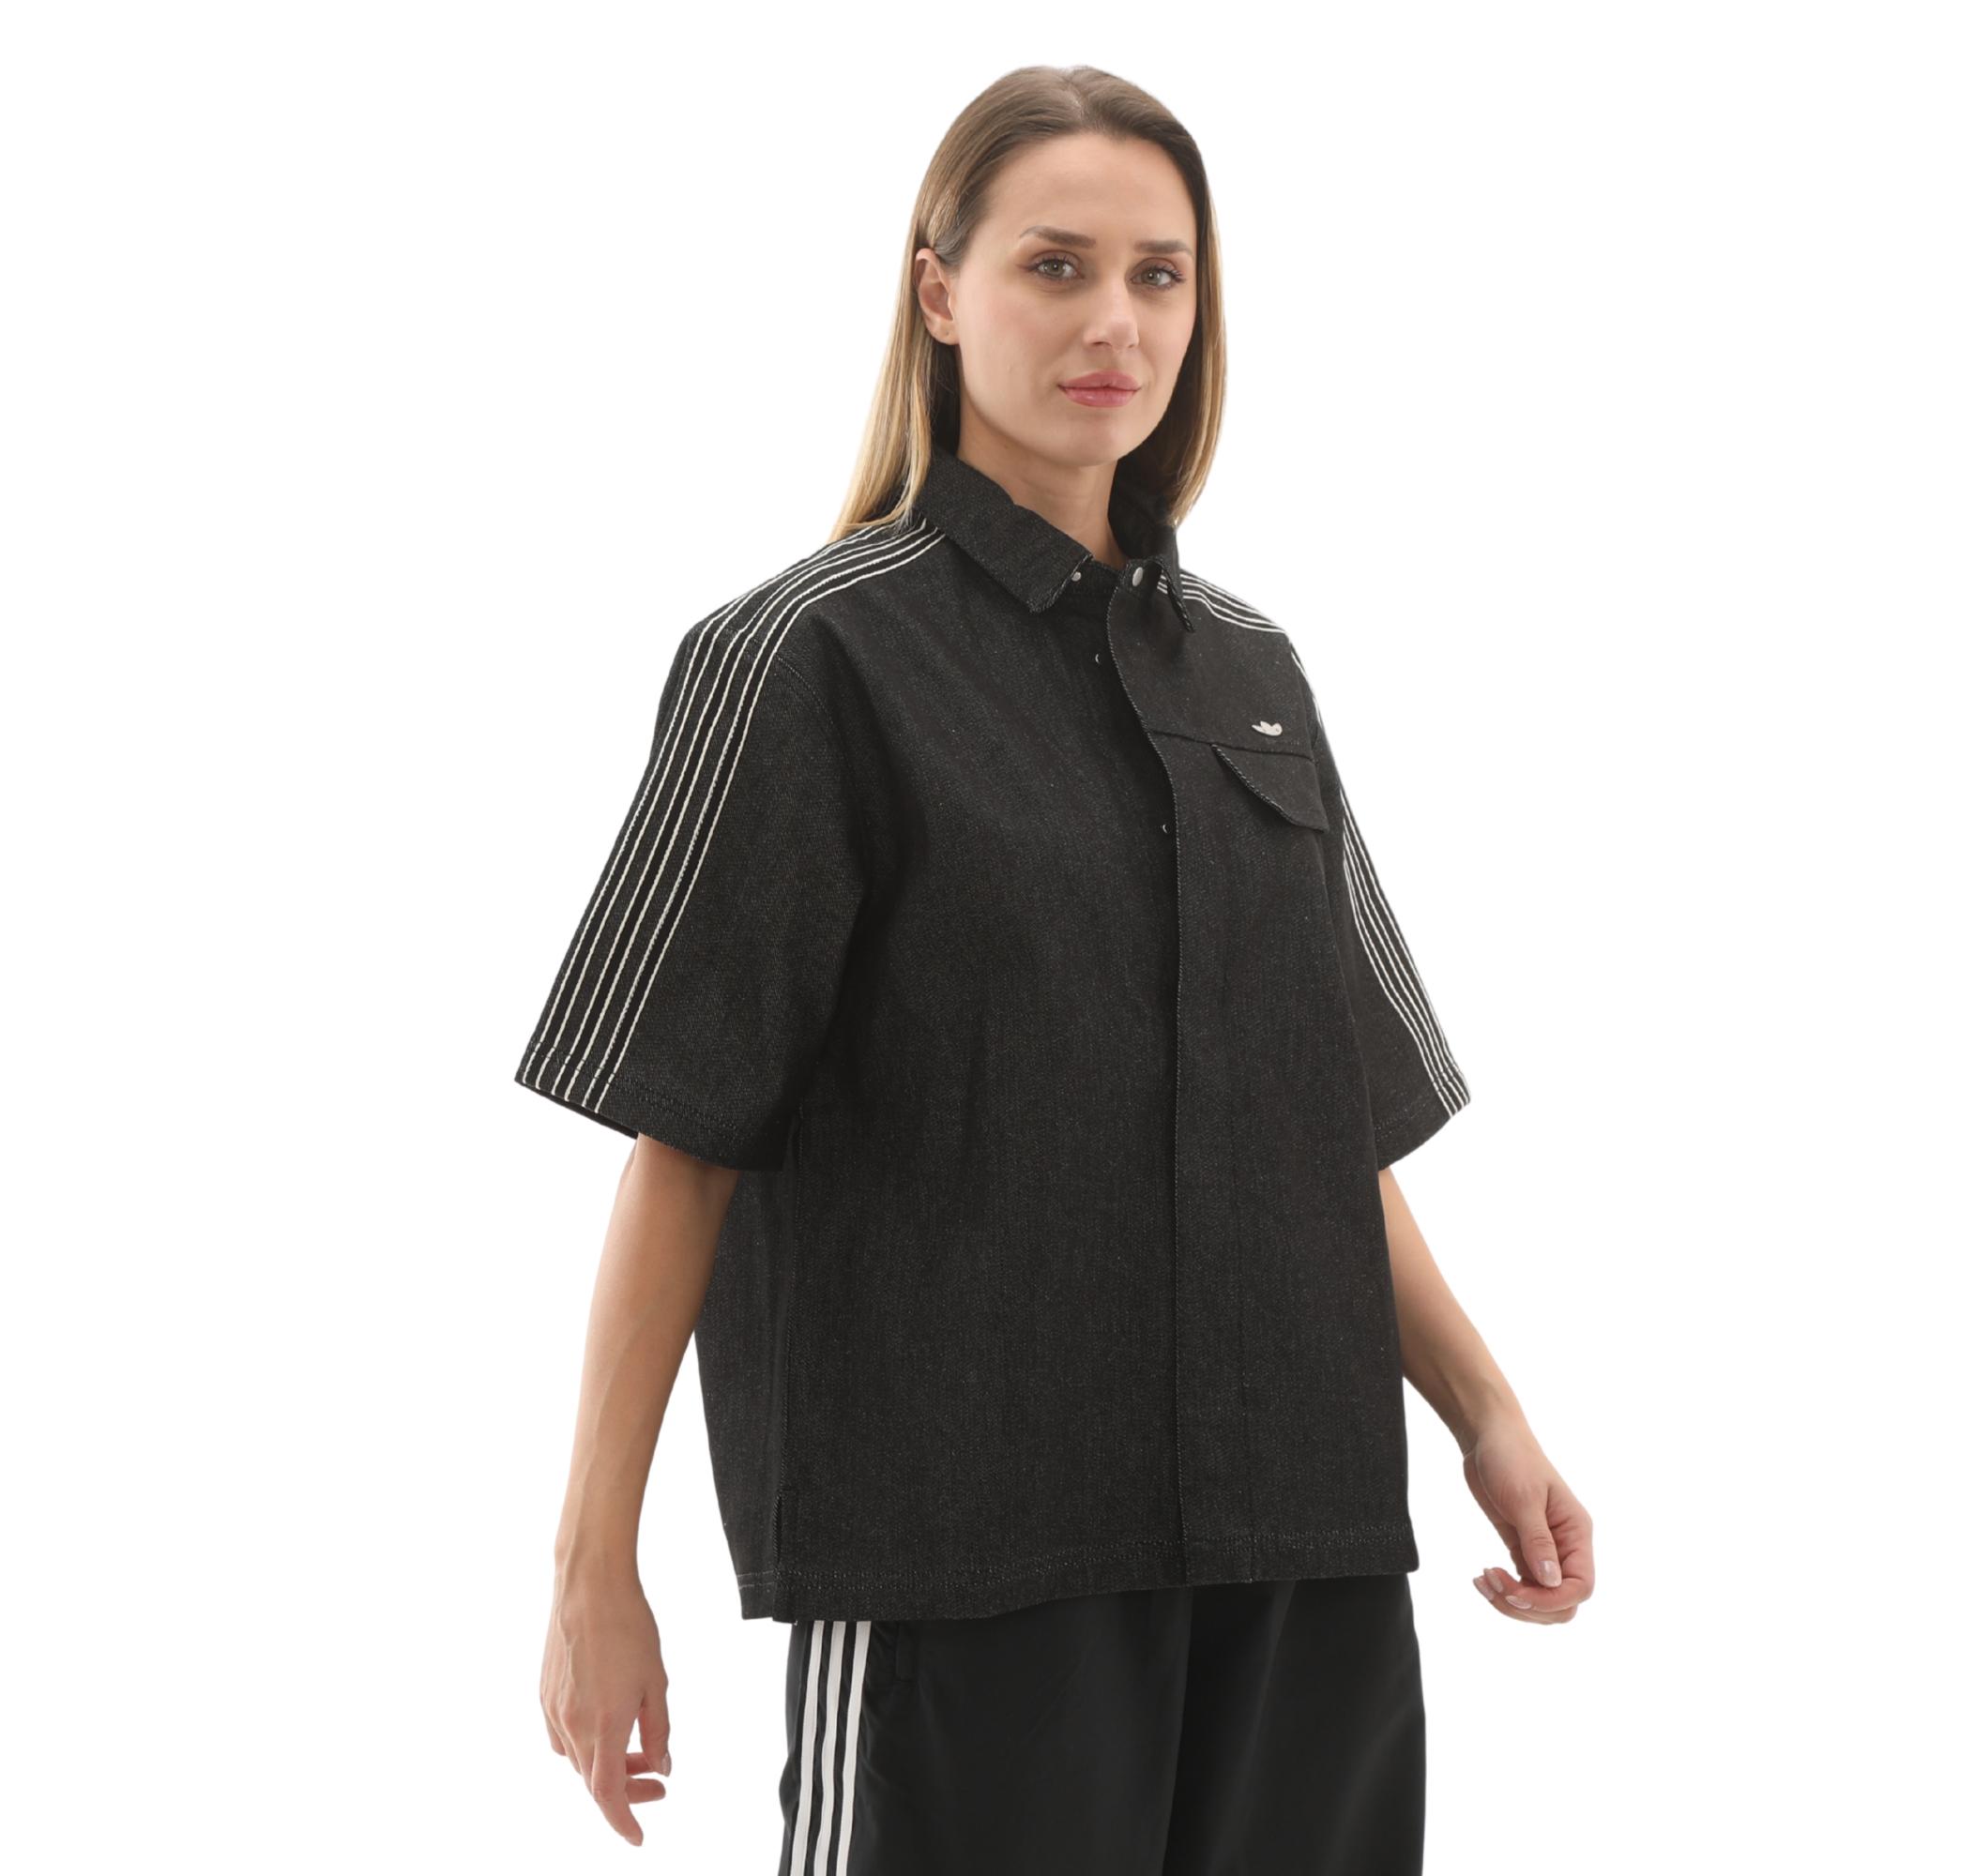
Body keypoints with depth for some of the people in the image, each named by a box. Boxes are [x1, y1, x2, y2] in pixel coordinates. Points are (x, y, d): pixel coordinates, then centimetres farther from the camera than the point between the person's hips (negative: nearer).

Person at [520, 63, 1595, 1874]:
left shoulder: (1250, 669, 13)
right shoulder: (814, 656, -4)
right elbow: (681, 1137, -7)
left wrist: (1488, 1419, 9)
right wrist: (596, 1568, -10)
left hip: (1292, 1535, 5)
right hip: (953, 1554, -5)